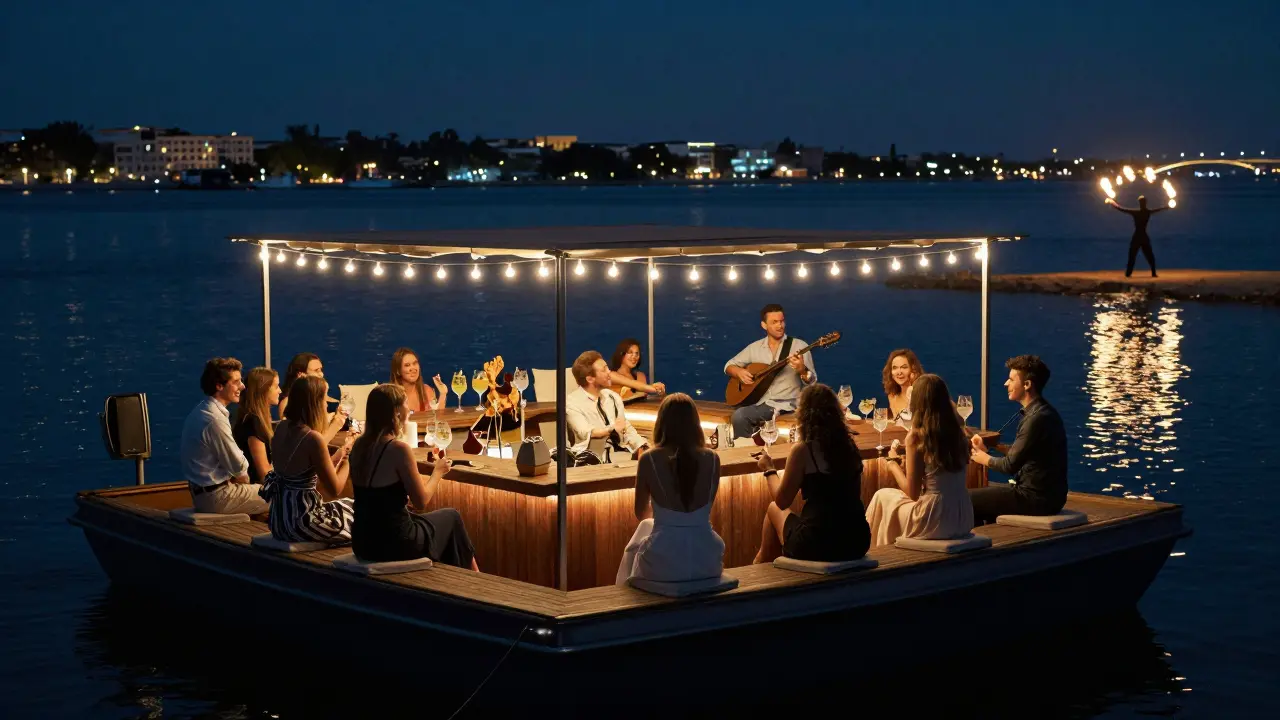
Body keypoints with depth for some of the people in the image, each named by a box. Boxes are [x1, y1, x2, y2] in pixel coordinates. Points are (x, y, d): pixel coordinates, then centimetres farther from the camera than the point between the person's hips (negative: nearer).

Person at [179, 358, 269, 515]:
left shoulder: (200, 411, 7)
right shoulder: (215, 420, -24)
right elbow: (239, 466, -19)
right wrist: (243, 479, 5)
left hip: (201, 493, 10)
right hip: (216, 497, -10)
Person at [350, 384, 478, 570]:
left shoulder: (360, 445, 3)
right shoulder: (399, 449, -19)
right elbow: (421, 503, -13)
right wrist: (438, 471, 4)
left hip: (363, 543, 7)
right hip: (393, 544, -7)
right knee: (451, 516, 19)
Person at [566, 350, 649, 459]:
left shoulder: (613, 397, 16)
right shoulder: (572, 402, -3)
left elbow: (627, 429, 15)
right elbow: (586, 434, -16)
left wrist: (642, 448, -1)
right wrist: (613, 429, -11)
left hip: (620, 451, 6)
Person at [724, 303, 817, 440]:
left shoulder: (799, 346, 0)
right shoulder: (755, 347, 11)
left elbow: (812, 383, -3)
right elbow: (729, 366, 19)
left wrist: (802, 370, -25)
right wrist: (739, 372, -4)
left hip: (789, 405, -3)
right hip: (762, 404, 3)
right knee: (738, 416, -26)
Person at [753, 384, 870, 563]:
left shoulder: (803, 449, -11)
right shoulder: (849, 446, 5)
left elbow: (782, 501, -3)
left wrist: (769, 470, 15)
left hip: (816, 546, -5)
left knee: (774, 509, 25)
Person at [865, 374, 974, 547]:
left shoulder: (917, 436, -14)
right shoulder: (958, 432, 3)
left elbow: (912, 492, -9)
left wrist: (893, 464, 7)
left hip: (935, 521, -6)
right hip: (964, 519, 6)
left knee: (882, 496, 22)